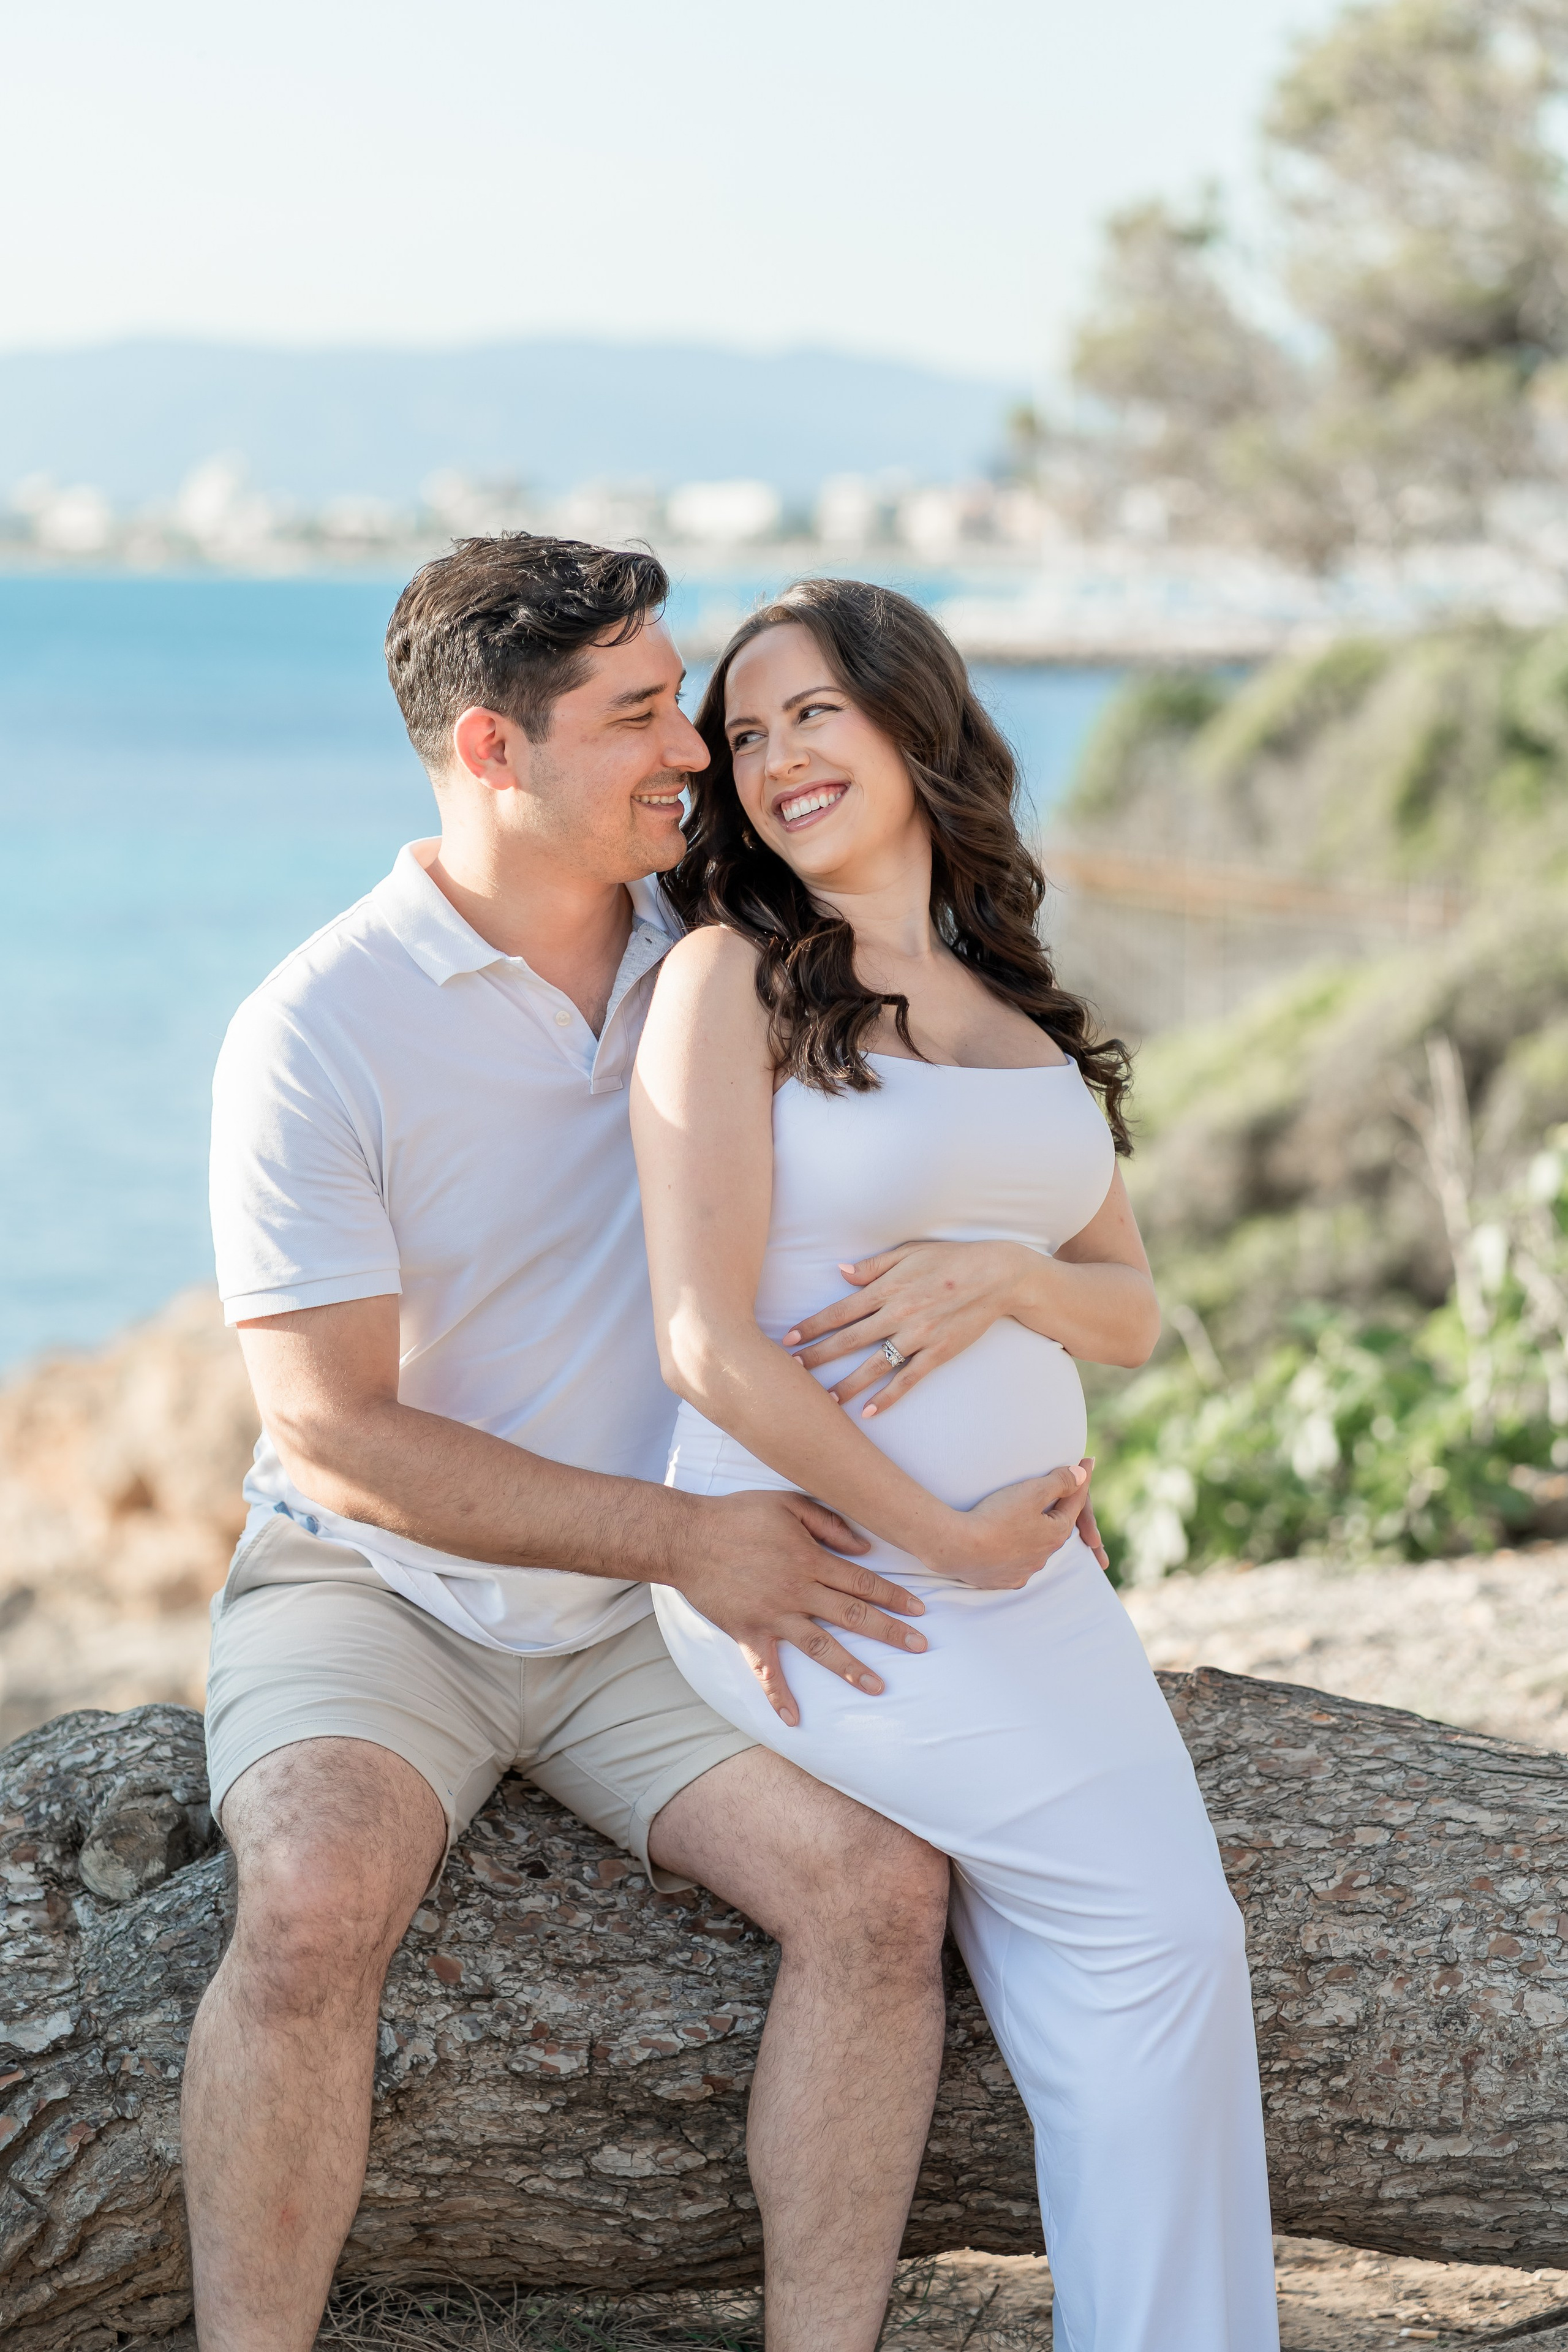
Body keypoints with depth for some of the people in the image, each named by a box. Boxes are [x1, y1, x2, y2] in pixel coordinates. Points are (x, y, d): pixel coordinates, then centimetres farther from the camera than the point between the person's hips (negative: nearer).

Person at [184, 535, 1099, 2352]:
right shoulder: (315, 1033, -13)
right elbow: (336, 1436, -16)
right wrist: (684, 1538, -21)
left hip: (641, 1630, 4)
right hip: (370, 1591, -4)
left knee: (883, 1885, -21)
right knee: (314, 1911, -33)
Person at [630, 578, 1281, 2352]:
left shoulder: (1020, 1011, 16)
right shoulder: (732, 976, -5)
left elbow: (1129, 1313, 14)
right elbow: (710, 1349, -12)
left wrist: (998, 1274, -8)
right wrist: (947, 1545, -11)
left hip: (1032, 1565, 6)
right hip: (818, 1566, -6)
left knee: (1122, 2002, -11)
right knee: (1160, 1930, -15)